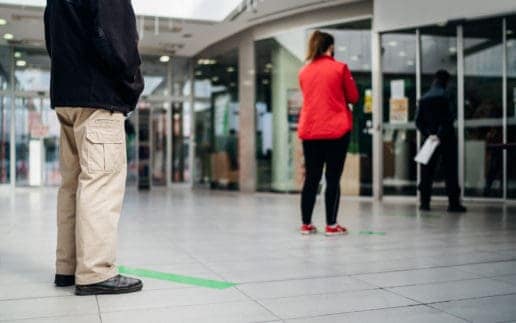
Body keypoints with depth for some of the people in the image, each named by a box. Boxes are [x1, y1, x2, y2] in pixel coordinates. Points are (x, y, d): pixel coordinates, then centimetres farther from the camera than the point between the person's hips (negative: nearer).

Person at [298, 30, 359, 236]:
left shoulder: (304, 72, 9)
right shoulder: (340, 68, -2)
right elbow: (354, 97, 4)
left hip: (309, 131, 4)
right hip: (336, 131, -4)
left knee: (311, 179, 9)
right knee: (333, 178, 1)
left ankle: (306, 224, 13)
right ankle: (331, 225, 3)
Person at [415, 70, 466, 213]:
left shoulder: (424, 98, 8)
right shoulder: (445, 95, -7)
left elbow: (418, 120, 2)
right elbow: (449, 118, -17)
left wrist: (428, 134, -3)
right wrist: (440, 134, -12)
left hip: (430, 138, 4)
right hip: (446, 138, -4)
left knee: (427, 171, 7)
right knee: (450, 171, 0)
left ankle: (425, 202, 6)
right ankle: (453, 203, -1)